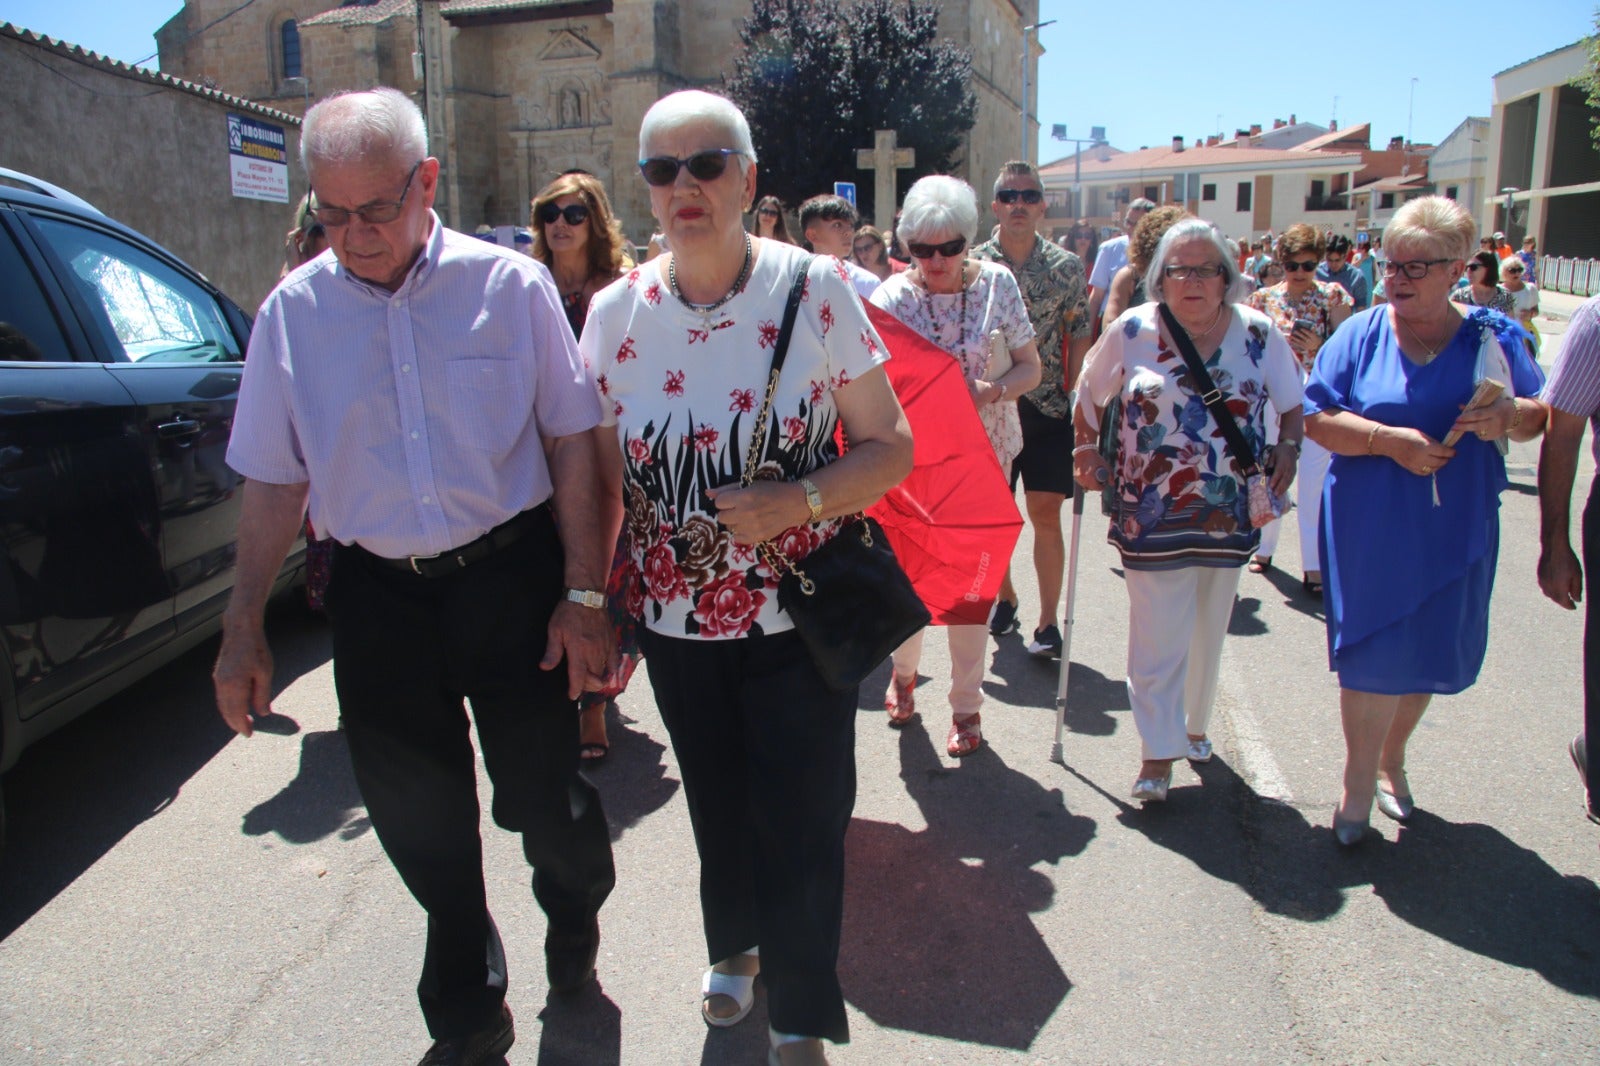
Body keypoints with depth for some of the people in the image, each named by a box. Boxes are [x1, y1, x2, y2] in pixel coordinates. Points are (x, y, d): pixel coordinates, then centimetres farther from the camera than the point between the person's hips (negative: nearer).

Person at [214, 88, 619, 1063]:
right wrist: (243, 629, 8)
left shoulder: (511, 284, -4)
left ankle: (576, 914, 43)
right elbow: (273, 481, 8)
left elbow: (576, 443, -2)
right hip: (376, 598, 2)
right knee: (421, 823, 12)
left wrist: (583, 595, -6)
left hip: (510, 578, -2)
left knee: (543, 798, 6)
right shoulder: (294, 310, 2)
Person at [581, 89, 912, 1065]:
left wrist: (796, 501, -23)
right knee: (717, 800, 20)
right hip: (676, 616, 3)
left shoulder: (815, 289, -10)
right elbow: (601, 474, 7)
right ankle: (736, 946, 50)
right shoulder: (617, 312, -2)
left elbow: (890, 447, -7)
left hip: (798, 614, -3)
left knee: (801, 815, 4)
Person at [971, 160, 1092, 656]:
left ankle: (1048, 621, 4)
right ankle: (1005, 597, 31)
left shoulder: (1067, 266, 0)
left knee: (1046, 513, -4)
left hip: (1048, 409, -1)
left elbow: (1079, 335, 5)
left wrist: (1072, 393, -4)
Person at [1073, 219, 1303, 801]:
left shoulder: (1258, 333, -1)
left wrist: (1287, 448, -5)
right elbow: (1089, 395, 9)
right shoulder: (1130, 331, -4)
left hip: (1229, 514, 3)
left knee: (1208, 628, 16)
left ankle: (1194, 723, 37)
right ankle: (1159, 750, 7)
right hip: (1151, 514, -2)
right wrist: (1086, 450, 2)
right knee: (1157, 632, -3)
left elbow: (1292, 401, 11)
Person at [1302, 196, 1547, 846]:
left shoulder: (1493, 337, 4)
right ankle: (1359, 784, 12)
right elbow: (1316, 417, -6)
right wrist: (1388, 439, -21)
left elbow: (1540, 420, 7)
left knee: (1427, 650, 12)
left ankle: (1391, 756, 36)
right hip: (1369, 529, -2)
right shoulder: (1361, 334, -1)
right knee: (1373, 652, -2)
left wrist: (1510, 414, -16)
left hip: (1454, 530, 3)